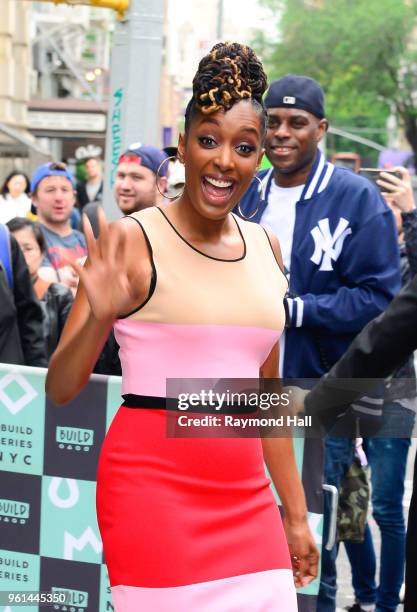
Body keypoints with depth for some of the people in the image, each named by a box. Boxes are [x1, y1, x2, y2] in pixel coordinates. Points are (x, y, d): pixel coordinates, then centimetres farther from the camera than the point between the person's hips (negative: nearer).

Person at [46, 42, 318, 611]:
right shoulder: (132, 240, -6)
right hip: (153, 488, -5)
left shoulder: (265, 249, 10)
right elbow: (60, 389, -8)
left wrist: (296, 515, 18)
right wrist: (100, 317, -26)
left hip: (246, 496, 5)